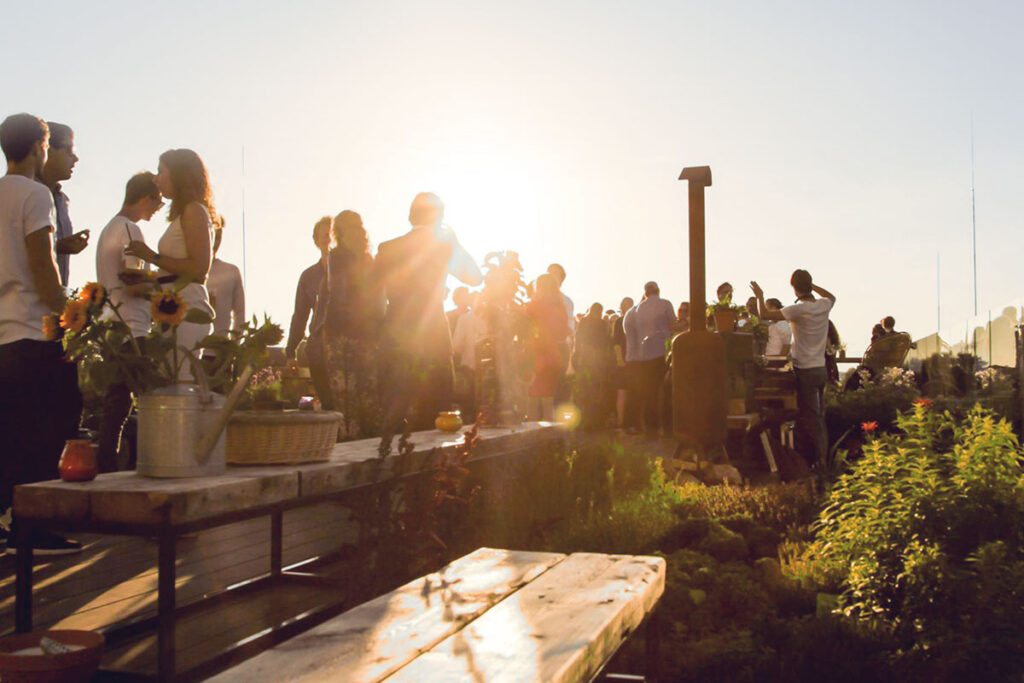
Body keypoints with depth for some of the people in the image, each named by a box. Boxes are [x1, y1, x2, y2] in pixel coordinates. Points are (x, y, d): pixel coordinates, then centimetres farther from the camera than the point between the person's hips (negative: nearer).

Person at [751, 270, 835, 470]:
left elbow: (765, 314, -16)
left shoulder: (799, 309, -18)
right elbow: (831, 296, 28)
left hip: (805, 371, -7)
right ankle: (822, 457, 21)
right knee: (819, 417, 14)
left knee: (809, 418, -2)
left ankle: (816, 460, -1)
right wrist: (811, 285, 28)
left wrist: (760, 296, 1)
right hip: (821, 369, 7)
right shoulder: (824, 305, 2)